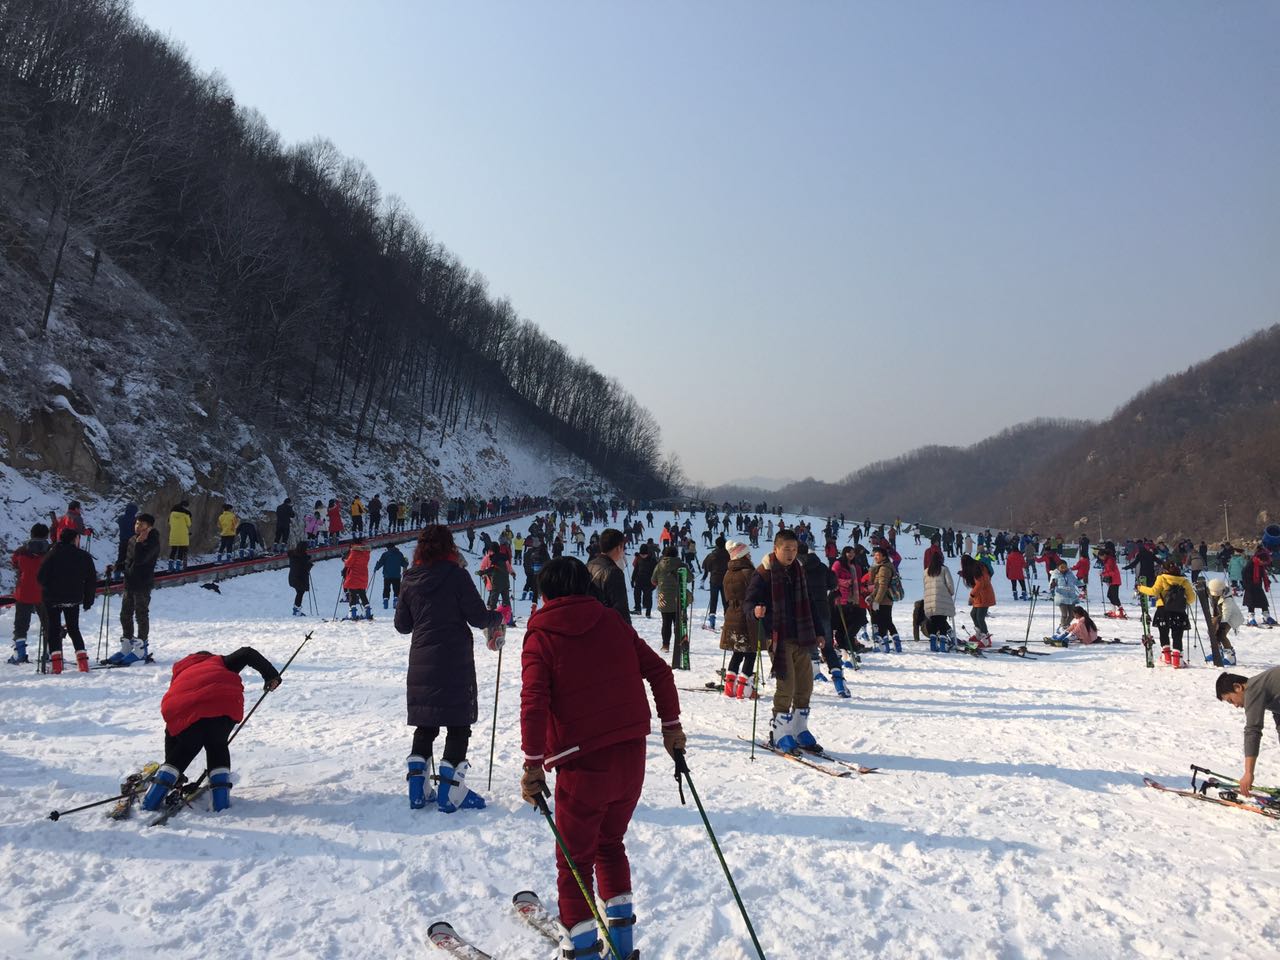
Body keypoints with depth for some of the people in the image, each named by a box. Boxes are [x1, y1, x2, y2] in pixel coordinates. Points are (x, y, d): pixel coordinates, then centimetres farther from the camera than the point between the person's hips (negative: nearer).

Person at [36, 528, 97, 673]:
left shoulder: (52, 554, -8)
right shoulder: (84, 556, -3)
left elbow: (41, 576, -10)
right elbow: (91, 581, 0)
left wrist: (47, 589, 11)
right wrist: (88, 600, 11)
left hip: (52, 598, -2)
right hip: (74, 599, 2)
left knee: (54, 630, 7)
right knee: (74, 629, 14)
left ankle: (56, 662, -3)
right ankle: (82, 660, 2)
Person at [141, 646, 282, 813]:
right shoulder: (219, 662, 38)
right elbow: (248, 654, 19)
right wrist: (271, 674, 26)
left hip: (184, 714, 2)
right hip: (223, 708, -1)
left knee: (184, 750, 28)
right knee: (217, 747, 25)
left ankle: (150, 803, 20)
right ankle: (221, 799, 12)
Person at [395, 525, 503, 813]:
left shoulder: (410, 580, 5)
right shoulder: (456, 575, -9)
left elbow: (402, 625, 11)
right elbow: (477, 617, -10)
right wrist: (498, 618, 10)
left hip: (421, 664, 5)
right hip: (455, 662, -5)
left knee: (425, 726, 14)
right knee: (459, 726, 3)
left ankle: (417, 789, 15)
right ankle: (450, 792, 2)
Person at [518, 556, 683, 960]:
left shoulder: (541, 637, -5)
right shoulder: (612, 620, 6)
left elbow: (534, 703, -17)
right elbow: (659, 671, 4)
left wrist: (533, 764, -13)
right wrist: (671, 725, 13)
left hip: (583, 764, -4)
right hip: (632, 757, 5)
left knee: (575, 859, 12)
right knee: (610, 844, 24)